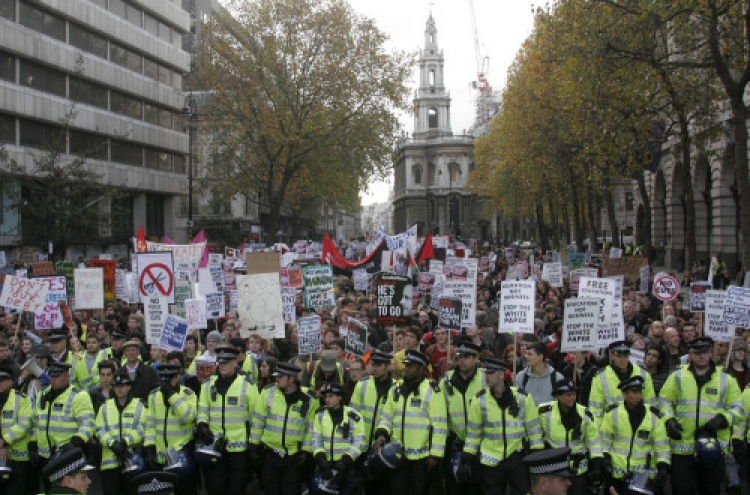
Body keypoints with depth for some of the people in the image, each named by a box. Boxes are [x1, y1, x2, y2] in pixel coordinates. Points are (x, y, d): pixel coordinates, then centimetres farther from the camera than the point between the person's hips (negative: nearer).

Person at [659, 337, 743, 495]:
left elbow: (737, 408, 5)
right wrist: (669, 420, -8)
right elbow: (665, 401, 9)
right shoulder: (678, 376, 5)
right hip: (683, 445, -1)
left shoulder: (726, 378, 5)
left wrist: (722, 419, -12)